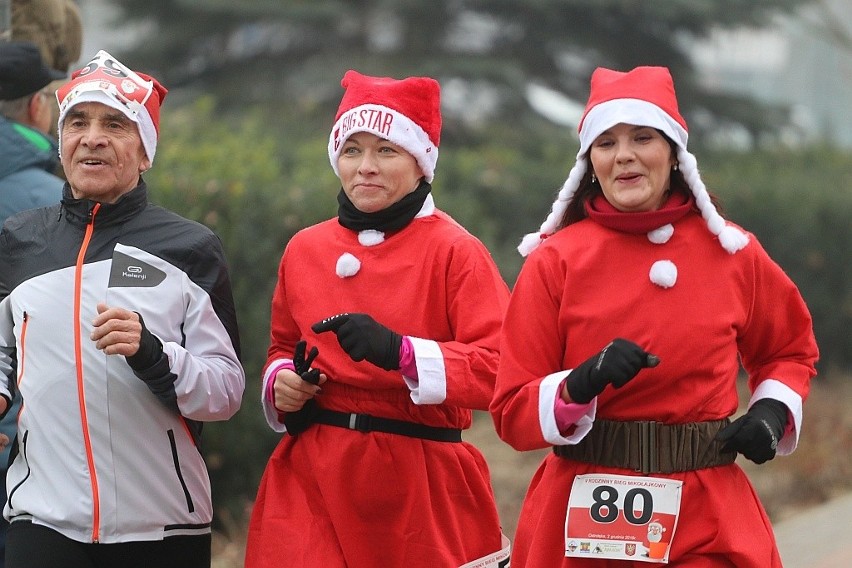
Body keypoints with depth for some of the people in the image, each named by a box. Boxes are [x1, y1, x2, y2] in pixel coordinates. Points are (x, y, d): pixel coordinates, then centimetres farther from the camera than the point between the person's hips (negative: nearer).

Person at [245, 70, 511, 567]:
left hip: (419, 487, -3)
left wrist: (401, 352, -26)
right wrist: (281, 382, 2)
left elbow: (502, 370, -15)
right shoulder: (305, 250, 9)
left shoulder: (454, 251, -6)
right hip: (314, 479, 3)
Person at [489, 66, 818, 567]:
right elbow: (513, 414, -4)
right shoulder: (555, 260, -3)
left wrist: (774, 411, 1)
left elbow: (792, 351, 20)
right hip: (582, 524, -1)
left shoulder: (732, 252, 2)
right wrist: (581, 385, -23)